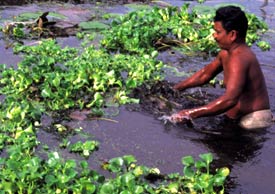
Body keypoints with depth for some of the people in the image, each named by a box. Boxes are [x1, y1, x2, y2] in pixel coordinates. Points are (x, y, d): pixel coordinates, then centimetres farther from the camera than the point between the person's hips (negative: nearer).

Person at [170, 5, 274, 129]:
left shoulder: (239, 59, -25)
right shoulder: (227, 52, 6)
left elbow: (229, 99, -36)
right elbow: (205, 73, 23)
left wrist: (192, 114, -34)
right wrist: (175, 89, 19)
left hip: (253, 121, -10)